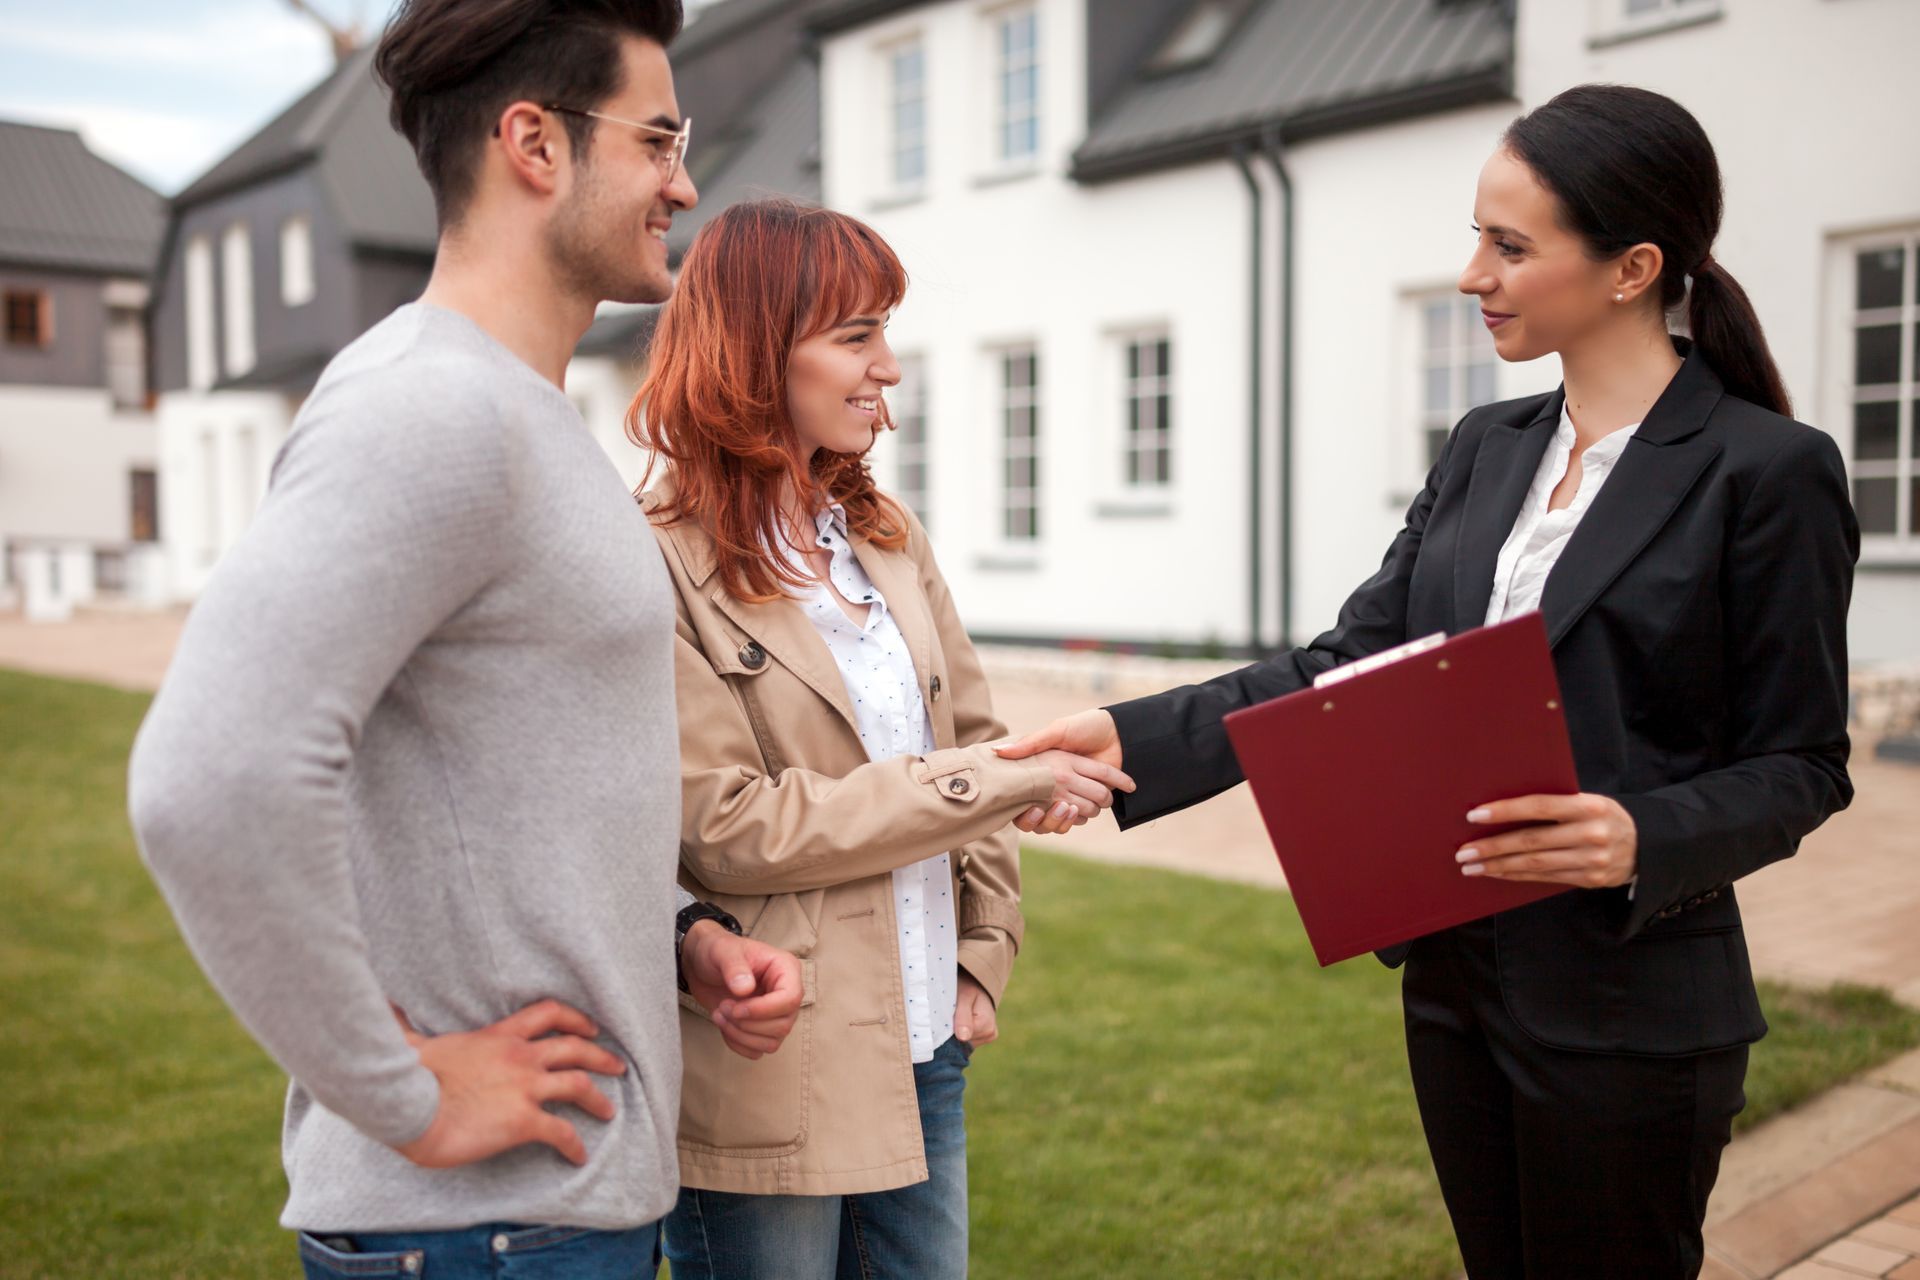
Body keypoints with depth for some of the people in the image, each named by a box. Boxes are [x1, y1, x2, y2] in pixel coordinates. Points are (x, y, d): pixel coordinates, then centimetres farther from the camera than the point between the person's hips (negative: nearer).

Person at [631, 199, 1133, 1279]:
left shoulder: (888, 538, 9)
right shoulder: (661, 566, -14)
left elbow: (976, 735, 12)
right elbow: (727, 828, -19)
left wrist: (986, 957, 4)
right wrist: (990, 784, -17)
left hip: (925, 1051, 6)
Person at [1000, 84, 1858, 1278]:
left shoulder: (1768, 471, -11)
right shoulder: (1486, 450, 7)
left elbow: (1799, 763, -8)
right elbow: (1350, 665, 2)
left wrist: (1647, 841, -27)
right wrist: (1133, 738, -8)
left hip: (1631, 1008, -6)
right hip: (1457, 977, 6)